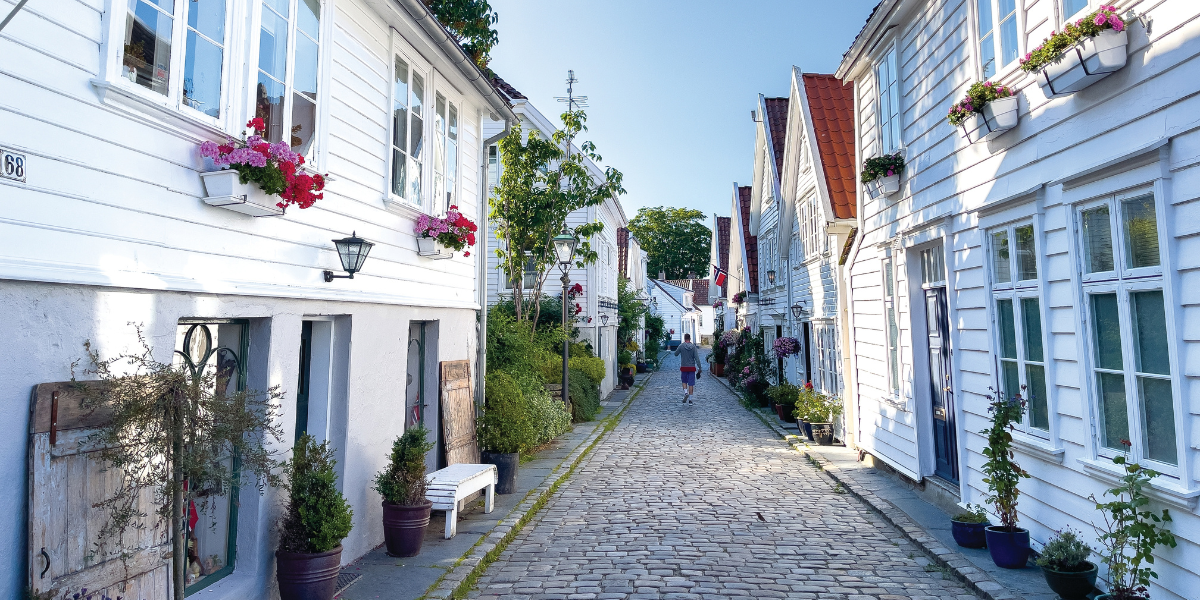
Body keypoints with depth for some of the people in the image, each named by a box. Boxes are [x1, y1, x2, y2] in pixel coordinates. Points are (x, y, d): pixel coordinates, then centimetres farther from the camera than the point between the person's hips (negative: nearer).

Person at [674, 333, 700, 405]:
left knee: (684, 381, 18)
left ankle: (686, 392, -6)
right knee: (691, 383, 4)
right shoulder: (694, 346, -5)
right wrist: (699, 367, -8)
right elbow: (697, 358, -9)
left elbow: (676, 354, 6)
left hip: (683, 367, 0)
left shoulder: (681, 346, -7)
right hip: (692, 367, 0)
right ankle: (690, 399, 4)